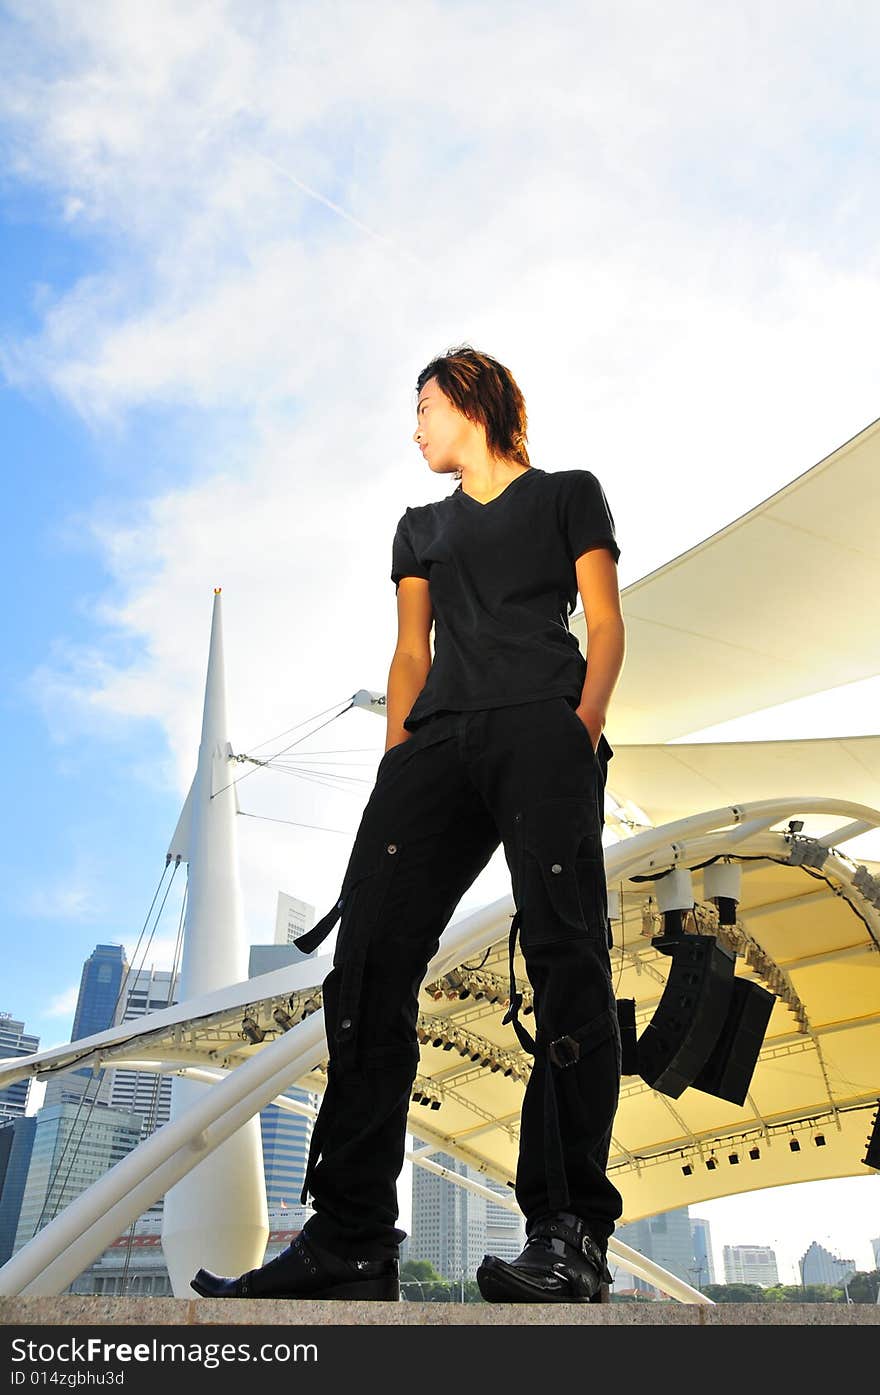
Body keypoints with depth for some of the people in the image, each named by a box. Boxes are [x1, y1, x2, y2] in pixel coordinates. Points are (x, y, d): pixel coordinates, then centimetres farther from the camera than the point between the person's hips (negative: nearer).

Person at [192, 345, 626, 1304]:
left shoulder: (568, 495, 18)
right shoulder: (422, 526, 31)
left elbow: (606, 627, 8)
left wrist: (584, 727, -11)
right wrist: (396, 760, 7)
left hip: (543, 728, -3)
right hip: (440, 740, 4)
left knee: (563, 952, -18)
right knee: (369, 953, -12)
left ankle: (569, 1234, -15)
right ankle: (350, 1241, -9)